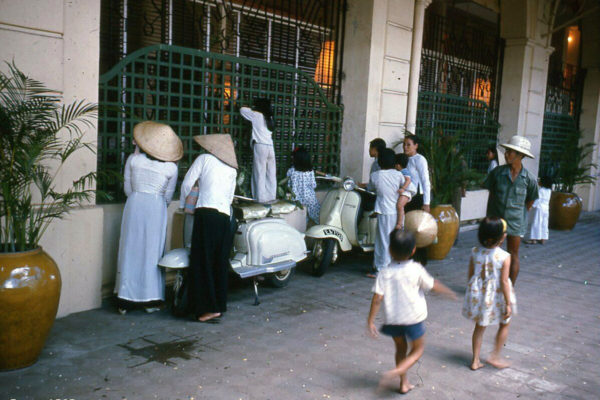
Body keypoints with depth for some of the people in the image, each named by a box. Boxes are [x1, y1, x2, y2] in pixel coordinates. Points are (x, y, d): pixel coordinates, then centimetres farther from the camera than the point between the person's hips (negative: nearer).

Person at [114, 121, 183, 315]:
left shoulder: (133, 159, 1)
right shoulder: (171, 168, -2)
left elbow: (127, 188, 9)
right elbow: (168, 197, 5)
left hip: (134, 205, 2)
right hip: (156, 208, -1)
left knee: (130, 250, 8)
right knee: (152, 251, 7)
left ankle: (125, 301, 12)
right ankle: (151, 300, 11)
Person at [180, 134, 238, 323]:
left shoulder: (204, 158, 7)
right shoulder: (232, 169, 21)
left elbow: (187, 183, 6)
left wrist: (183, 205, 20)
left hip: (206, 213, -5)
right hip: (225, 217, 6)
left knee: (202, 262, -2)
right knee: (220, 264, 10)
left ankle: (208, 307, -5)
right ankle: (220, 305, 16)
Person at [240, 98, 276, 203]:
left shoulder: (257, 115, 0)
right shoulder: (269, 118, 15)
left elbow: (242, 110, 9)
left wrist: (252, 109, 26)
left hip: (260, 146, -6)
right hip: (270, 147, 6)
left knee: (260, 174, -5)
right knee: (271, 174, 7)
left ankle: (261, 198, -7)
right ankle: (271, 196, 9)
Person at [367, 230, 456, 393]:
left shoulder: (384, 273, -8)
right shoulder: (416, 270, -11)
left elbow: (377, 298, -12)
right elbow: (433, 285, 2)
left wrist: (370, 321, -5)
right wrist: (449, 292, 21)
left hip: (393, 318, 3)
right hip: (413, 318, -2)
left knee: (401, 348, 22)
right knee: (418, 349, 14)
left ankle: (404, 383, 26)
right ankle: (397, 371, -8)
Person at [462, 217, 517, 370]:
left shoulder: (475, 252, -7)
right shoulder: (504, 257, -19)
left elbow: (470, 275, 1)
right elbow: (504, 282, -18)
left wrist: (471, 294, 16)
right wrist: (508, 304, -9)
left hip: (478, 295, 4)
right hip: (496, 297, -4)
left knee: (479, 326, 18)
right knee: (504, 324, 22)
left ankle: (475, 360, 23)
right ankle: (495, 356, 22)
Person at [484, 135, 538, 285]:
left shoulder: (529, 178, -8)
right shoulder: (497, 172, -6)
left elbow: (530, 201, 7)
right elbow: (491, 195, 4)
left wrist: (519, 214, 6)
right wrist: (489, 217, 4)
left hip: (515, 222, -1)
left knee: (513, 256, 9)